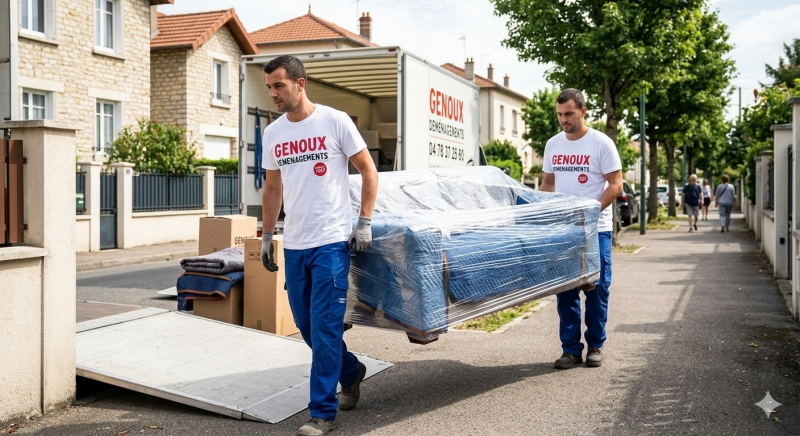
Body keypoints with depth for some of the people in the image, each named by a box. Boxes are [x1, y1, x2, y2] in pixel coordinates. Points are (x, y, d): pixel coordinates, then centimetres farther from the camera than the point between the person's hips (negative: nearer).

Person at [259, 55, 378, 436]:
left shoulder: (334, 121, -6)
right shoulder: (272, 133, 9)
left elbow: (368, 170, -1)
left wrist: (364, 223, -7)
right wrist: (266, 237, 17)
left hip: (331, 242, -6)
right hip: (293, 245, 6)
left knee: (324, 326, -6)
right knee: (306, 324, 13)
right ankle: (351, 373, 38)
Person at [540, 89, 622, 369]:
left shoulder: (601, 143, -6)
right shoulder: (553, 145, 9)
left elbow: (616, 184, -8)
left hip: (596, 229, -4)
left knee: (597, 289, 2)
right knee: (565, 289, 5)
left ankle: (595, 346, 16)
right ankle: (570, 348, 14)